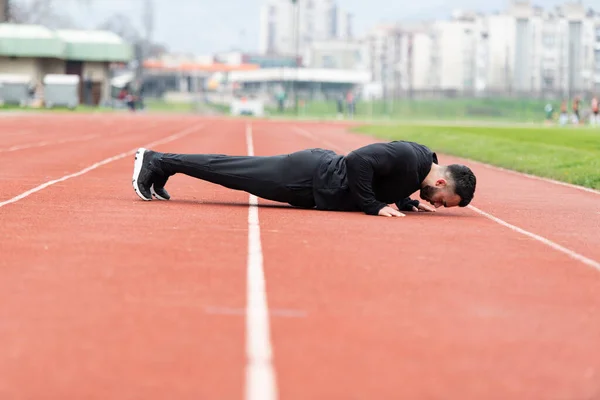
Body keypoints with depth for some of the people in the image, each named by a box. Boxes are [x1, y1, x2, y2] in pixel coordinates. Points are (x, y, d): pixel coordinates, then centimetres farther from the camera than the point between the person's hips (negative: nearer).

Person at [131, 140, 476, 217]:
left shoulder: (421, 164, 4)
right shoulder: (409, 157, -26)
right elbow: (357, 160, -34)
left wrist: (407, 202, 3)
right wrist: (374, 206, -28)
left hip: (322, 172, 8)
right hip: (311, 178, -8)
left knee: (239, 171, 15)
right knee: (236, 173, 2)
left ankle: (160, 163, 25)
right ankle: (156, 161, 12)